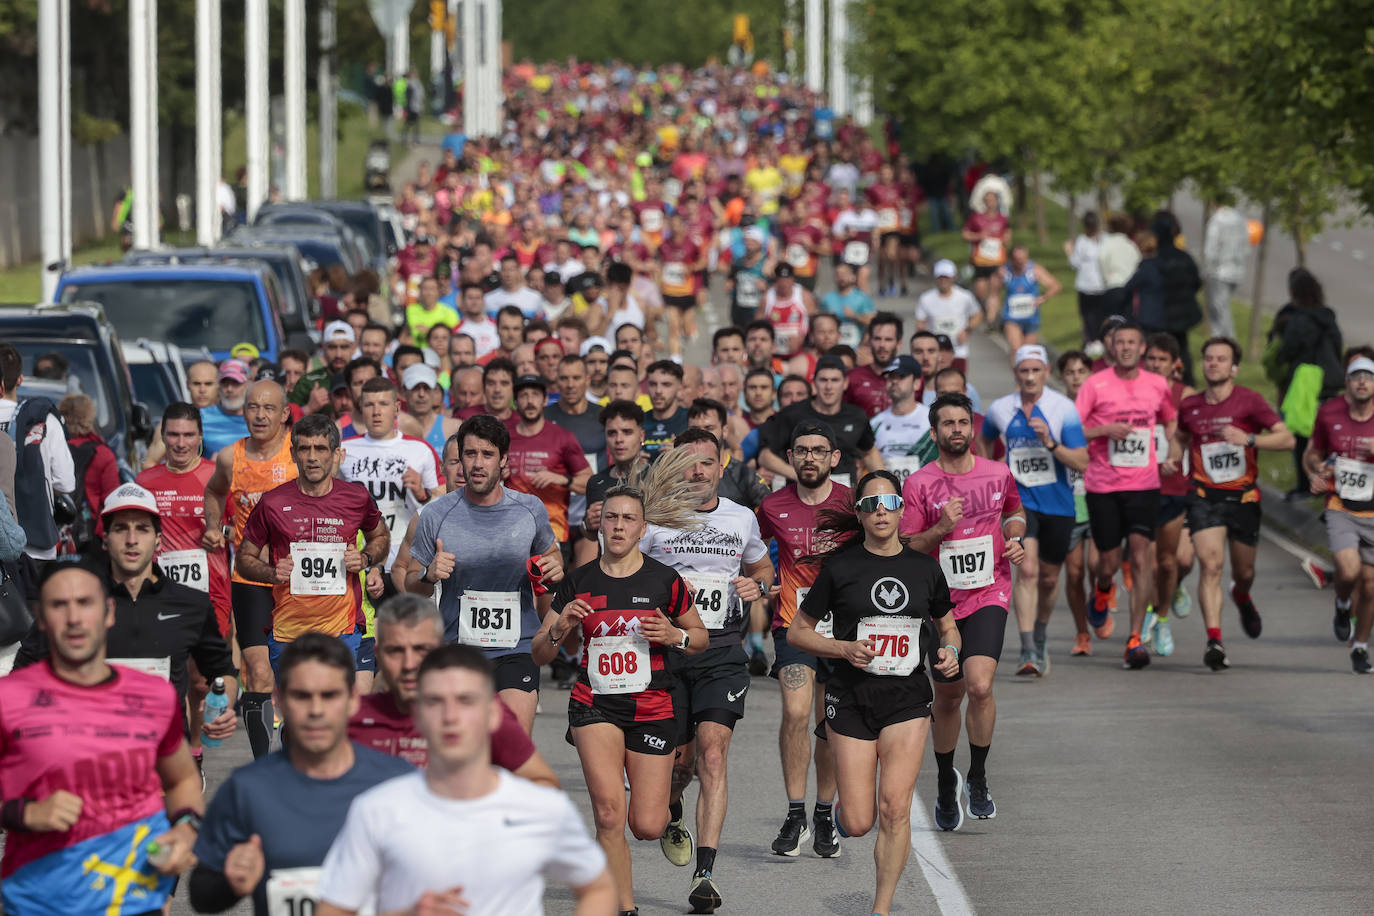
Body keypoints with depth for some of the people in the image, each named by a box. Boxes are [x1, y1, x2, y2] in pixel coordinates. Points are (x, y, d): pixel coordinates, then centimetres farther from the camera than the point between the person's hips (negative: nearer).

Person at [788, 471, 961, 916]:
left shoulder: (925, 568, 6)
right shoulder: (840, 567, -2)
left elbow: (948, 627, 20)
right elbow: (797, 632, 4)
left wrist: (950, 651, -2)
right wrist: (843, 649, -13)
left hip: (907, 700, 1)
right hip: (851, 699, -1)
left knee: (895, 809, -12)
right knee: (858, 823, -5)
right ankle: (840, 809, 33)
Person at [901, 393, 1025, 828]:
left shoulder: (998, 474, 2)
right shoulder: (918, 485, -6)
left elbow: (1014, 512, 23)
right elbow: (904, 549, -6)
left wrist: (1017, 539, 3)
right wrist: (941, 528, -22)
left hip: (989, 595, 0)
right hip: (941, 600, 0)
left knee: (979, 686, -20)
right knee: (947, 698, 11)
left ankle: (978, 778, -2)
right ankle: (946, 783, 35)